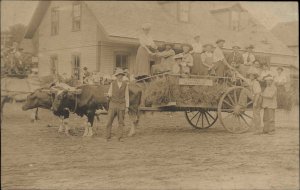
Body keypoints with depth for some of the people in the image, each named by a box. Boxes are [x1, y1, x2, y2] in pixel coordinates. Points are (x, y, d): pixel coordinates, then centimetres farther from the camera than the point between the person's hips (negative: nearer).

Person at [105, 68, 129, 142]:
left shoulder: (125, 84, 2)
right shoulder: (112, 84, 2)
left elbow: (127, 96, 2)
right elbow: (109, 94, 5)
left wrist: (127, 107, -3)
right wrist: (108, 95, -20)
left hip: (121, 105, 0)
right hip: (113, 105, 0)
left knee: (121, 122, 1)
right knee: (109, 121, -2)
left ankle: (120, 138, 6)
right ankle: (108, 138, 7)